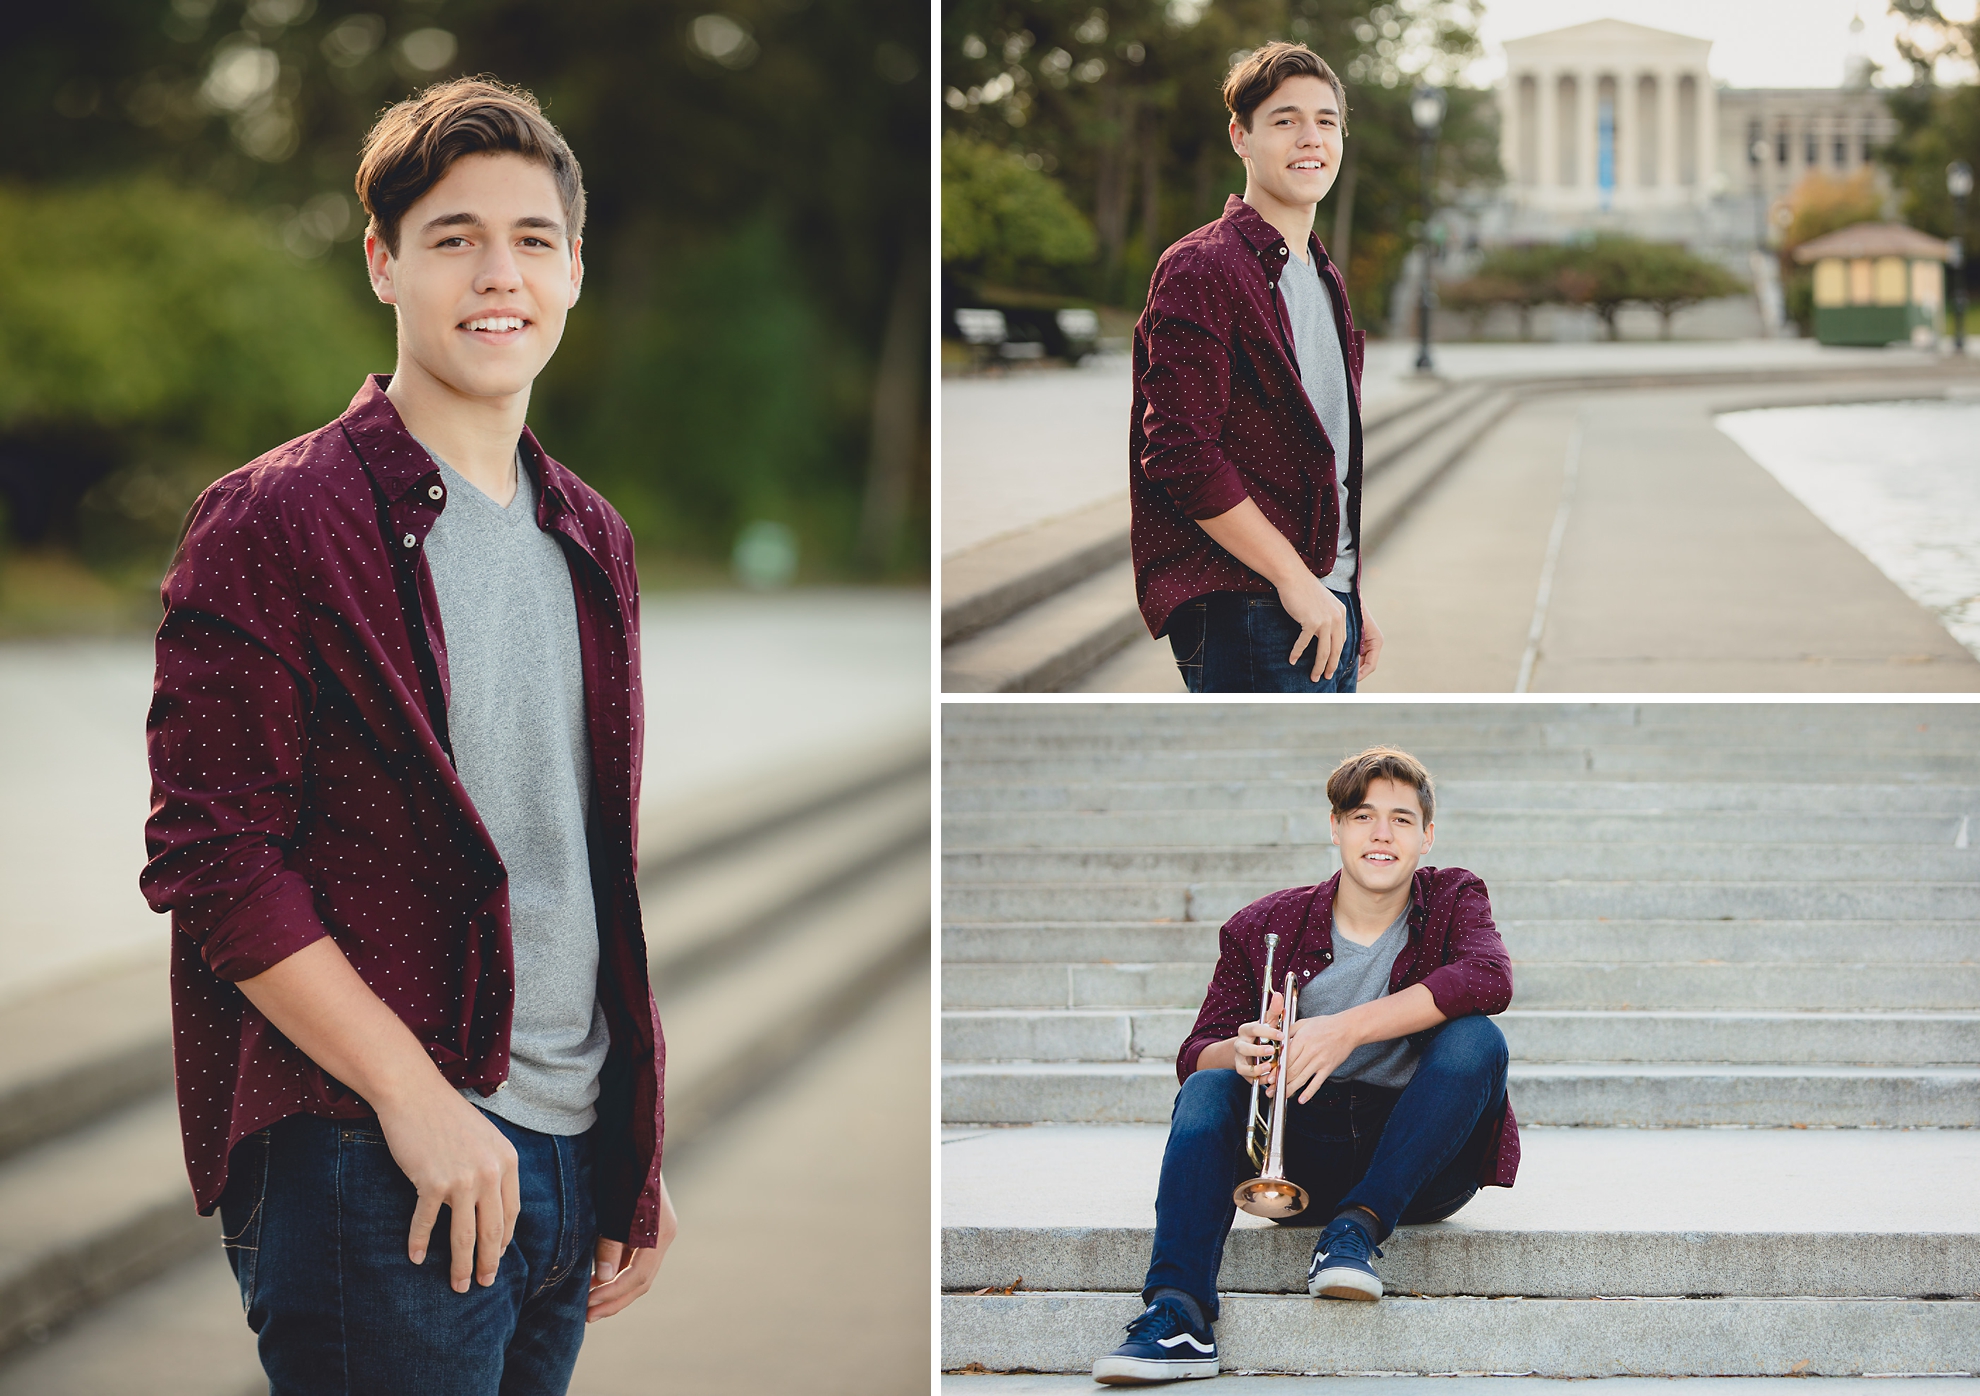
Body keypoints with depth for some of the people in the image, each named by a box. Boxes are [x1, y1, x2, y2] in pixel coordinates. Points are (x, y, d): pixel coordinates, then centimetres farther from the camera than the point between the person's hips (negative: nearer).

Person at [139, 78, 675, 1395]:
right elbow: (212, 858, -13)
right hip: (374, 1170, -7)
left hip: (574, 1157, 7)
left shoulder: (593, 542, 15)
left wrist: (639, 1151, 16)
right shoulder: (271, 524, -7)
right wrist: (414, 1098, -18)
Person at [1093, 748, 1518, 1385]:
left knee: (1475, 1039, -25)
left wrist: (1348, 1028, -31)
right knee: (1207, 1090, -25)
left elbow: (1488, 978, -21)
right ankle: (1177, 1312, -41)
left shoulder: (1453, 899, 3)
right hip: (1303, 1159, 2)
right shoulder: (1264, 927, 5)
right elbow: (1195, 1055, 0)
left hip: (1419, 1161, -1)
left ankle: (1357, 1226, -32)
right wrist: (1240, 1052, -27)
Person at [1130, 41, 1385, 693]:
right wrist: (1294, 579, -17)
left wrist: (1353, 595, 19)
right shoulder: (1200, 269, -9)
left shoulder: (1325, 280, 20)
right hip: (1249, 611, -9)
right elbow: (1178, 454, -18)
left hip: (1328, 605, 9)